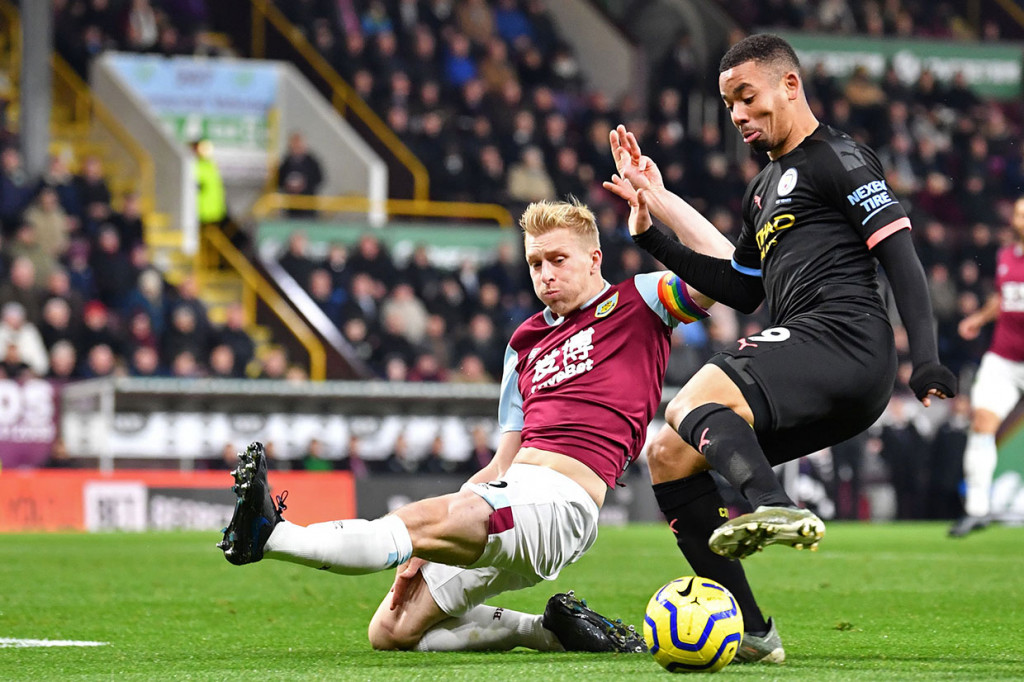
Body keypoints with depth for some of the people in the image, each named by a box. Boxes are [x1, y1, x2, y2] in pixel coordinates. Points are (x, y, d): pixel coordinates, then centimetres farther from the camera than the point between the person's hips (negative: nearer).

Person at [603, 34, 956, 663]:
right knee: (669, 456, 7)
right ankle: (751, 634, 0)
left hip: (843, 335, -9)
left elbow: (900, 255, -8)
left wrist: (927, 358, -20)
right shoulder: (764, 190, 29)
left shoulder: (838, 158, 2)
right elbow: (742, 292, 31)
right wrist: (654, 223, 26)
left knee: (692, 406, -29)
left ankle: (778, 510, -56)